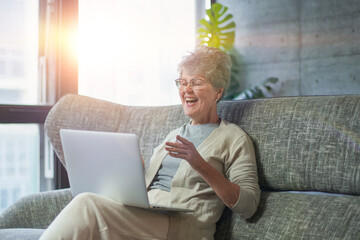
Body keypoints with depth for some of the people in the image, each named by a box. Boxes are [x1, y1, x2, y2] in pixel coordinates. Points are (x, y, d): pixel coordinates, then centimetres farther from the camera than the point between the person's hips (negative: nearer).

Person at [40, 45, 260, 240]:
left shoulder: (234, 138, 7)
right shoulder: (175, 135, 29)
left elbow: (249, 205, -5)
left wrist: (201, 165, -16)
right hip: (142, 215, 6)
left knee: (87, 204, -28)